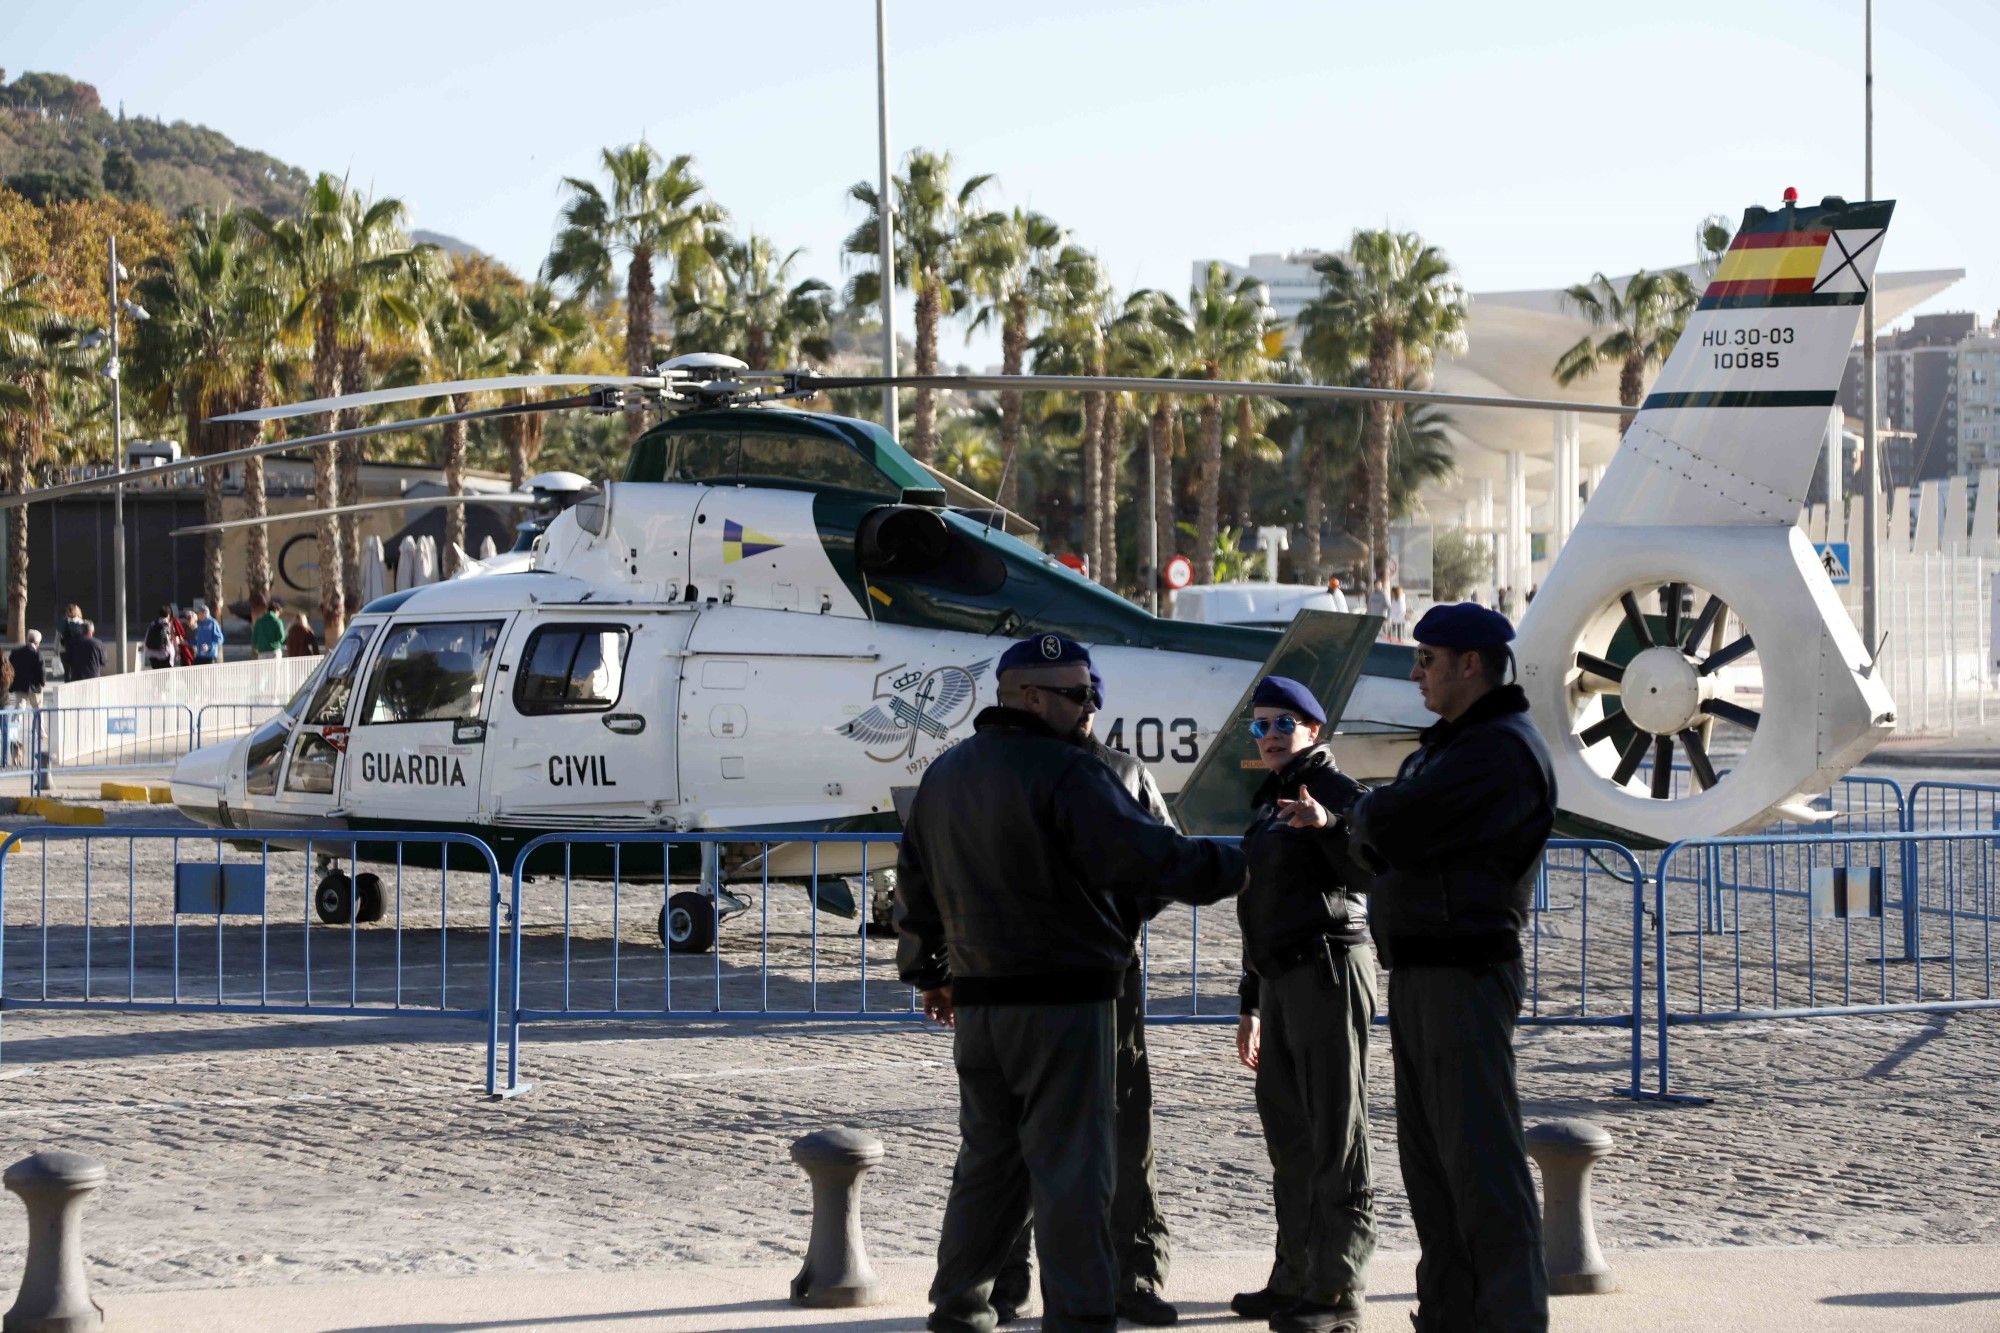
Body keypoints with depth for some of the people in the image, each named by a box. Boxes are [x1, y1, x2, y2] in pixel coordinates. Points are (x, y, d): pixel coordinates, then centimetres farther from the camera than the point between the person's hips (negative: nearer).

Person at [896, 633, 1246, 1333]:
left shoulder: (943, 775, 13)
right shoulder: (1067, 774, -14)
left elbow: (916, 882, 22)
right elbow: (1150, 857, -23)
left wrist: (928, 972, 32)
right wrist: (1247, 862, -17)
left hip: (978, 1003, 8)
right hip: (1063, 1002, -8)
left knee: (989, 1154, 18)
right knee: (1072, 1165, -5)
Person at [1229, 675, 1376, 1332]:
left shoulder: (1336, 790, -6)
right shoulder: (1269, 804, 20)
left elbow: (1366, 869, -22)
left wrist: (1329, 825, -40)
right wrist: (1251, 1005, 24)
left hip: (1329, 967, -10)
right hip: (1281, 978, 10)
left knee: (1334, 1131, -10)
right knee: (1288, 1131, 15)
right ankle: (1296, 1280, 24)